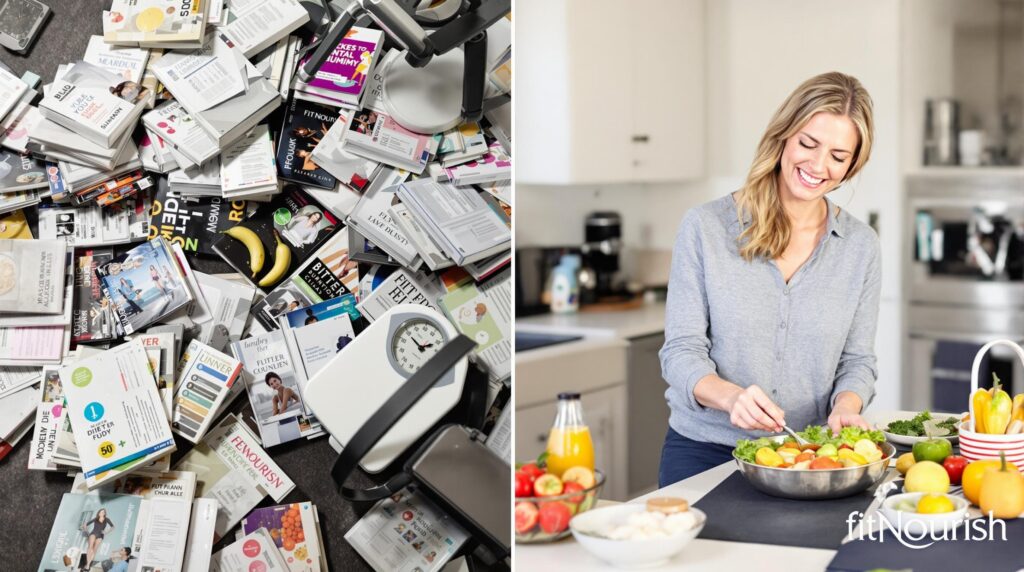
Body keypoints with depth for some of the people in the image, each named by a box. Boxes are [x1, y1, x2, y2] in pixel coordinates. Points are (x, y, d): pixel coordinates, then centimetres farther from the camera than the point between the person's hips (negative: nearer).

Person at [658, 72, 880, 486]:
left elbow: (857, 360, 7)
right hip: (702, 452, -2)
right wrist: (732, 397, -27)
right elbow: (681, 351, -7)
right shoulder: (705, 227, -5)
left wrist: (845, 406, -15)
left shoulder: (860, 247, 3)